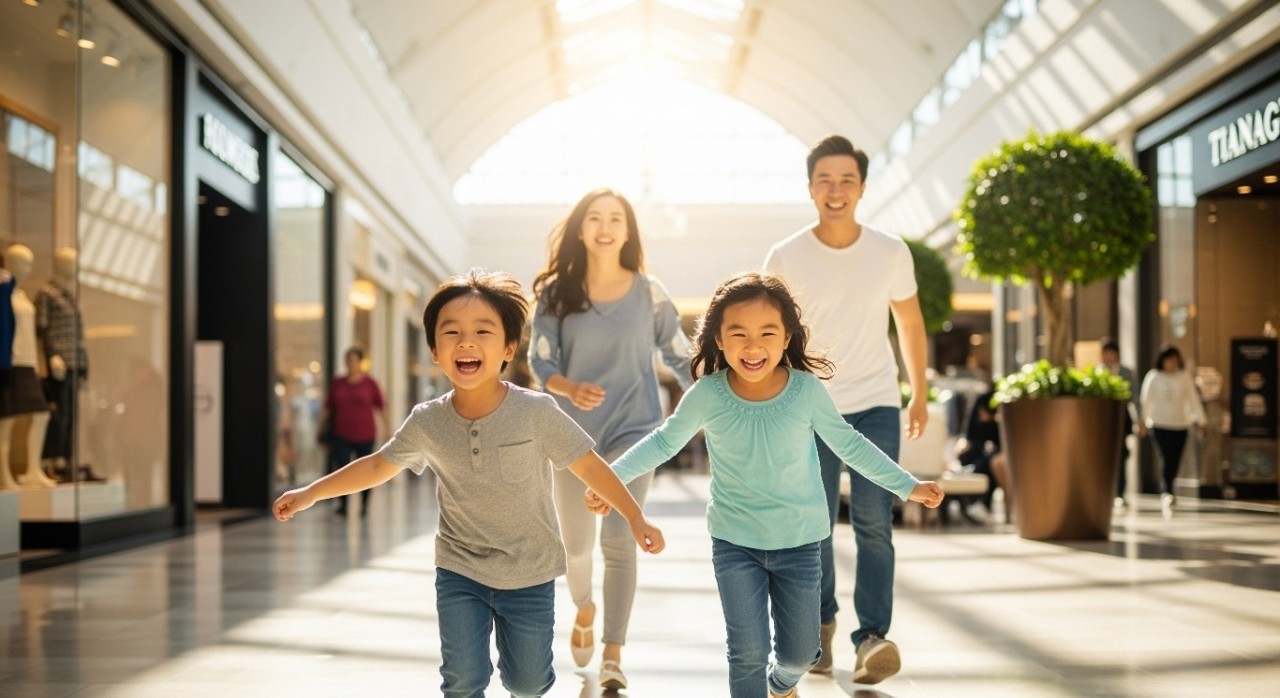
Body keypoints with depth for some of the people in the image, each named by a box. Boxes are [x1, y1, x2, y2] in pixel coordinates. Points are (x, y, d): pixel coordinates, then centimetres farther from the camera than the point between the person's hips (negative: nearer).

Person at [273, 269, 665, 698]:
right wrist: (310, 494, 7)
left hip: (529, 573, -1)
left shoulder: (536, 412, -20)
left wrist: (636, 519, -7)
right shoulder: (426, 422, -10)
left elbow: (589, 466, -10)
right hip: (459, 572, 1)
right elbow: (379, 465, 6)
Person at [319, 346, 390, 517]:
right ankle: (343, 504, -2)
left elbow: (380, 405, 4)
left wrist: (386, 424, -1)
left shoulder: (370, 383, 1)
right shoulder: (337, 383, 6)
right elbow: (328, 406, 13)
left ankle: (364, 505, 19)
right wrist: (321, 421, 6)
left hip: (365, 434, -1)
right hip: (342, 435, 1)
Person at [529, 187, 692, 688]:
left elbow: (679, 357, 5)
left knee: (619, 541, -13)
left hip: (634, 428, -1)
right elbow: (539, 360, -6)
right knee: (576, 543, 13)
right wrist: (569, 389, -26)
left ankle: (613, 655, -10)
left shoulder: (649, 293, -2)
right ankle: (584, 609, 44)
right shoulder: (556, 292, -3)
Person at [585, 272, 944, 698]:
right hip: (735, 543, -1)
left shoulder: (806, 390, -15)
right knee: (747, 654, -3)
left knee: (799, 654, 11)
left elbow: (848, 443, 0)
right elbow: (664, 443, 1)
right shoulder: (706, 395, -15)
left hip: (798, 542, 1)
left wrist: (907, 486, 3)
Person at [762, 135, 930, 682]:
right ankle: (821, 623, 26)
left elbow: (909, 323, 12)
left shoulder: (891, 253, -2)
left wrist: (920, 393, 15)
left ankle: (872, 637, -13)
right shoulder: (785, 258, -5)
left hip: (876, 406, 0)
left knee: (873, 523, -11)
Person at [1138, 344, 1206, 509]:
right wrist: (1143, 421, -7)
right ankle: (1167, 492, -20)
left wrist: (1200, 419, 8)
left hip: (1181, 424, 3)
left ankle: (1166, 494, 17)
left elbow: (1193, 399, 9)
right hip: (1160, 424, -3)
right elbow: (1146, 400, -2)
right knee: (1167, 459, -16)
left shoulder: (1184, 376, 7)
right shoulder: (1153, 377, 0)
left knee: (1175, 461, 3)